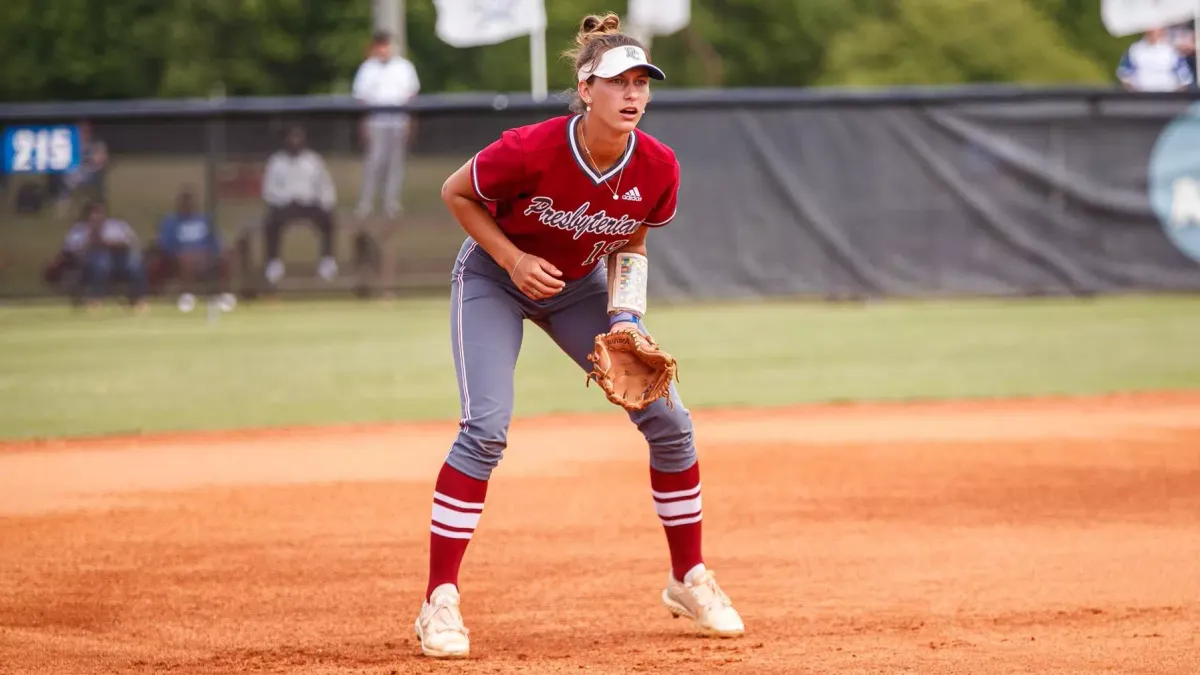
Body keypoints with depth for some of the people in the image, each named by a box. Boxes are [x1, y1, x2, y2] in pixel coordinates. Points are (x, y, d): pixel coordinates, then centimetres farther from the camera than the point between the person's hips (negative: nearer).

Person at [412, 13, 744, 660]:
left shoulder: (658, 168, -21)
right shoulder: (531, 151, -33)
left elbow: (629, 244, -1)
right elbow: (455, 193, -15)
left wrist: (623, 318, -15)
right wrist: (513, 259, -25)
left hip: (581, 287, 5)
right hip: (494, 279, -4)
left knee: (668, 419, -2)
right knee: (486, 425, -21)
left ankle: (689, 581, 15)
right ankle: (440, 602, -15)